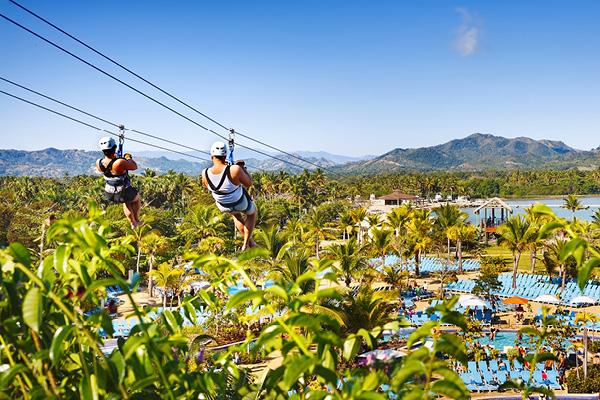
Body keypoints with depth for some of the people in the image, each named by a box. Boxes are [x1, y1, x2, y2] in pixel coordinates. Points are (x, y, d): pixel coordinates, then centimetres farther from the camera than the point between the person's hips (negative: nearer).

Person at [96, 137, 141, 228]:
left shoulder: (98, 163, -15)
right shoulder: (120, 162, -34)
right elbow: (134, 166, -16)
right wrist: (128, 158, 5)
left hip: (110, 194, 5)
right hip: (124, 193, -5)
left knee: (126, 202, 38)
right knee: (136, 198, 32)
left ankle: (133, 223, 48)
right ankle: (137, 220, 46)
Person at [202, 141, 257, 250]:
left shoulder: (205, 173, -23)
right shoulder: (235, 169, -36)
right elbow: (249, 183, -18)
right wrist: (242, 168, -4)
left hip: (224, 207, 4)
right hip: (241, 204, -4)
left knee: (236, 215, 40)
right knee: (252, 212, 33)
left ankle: (250, 241, 48)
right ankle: (246, 244, 30)